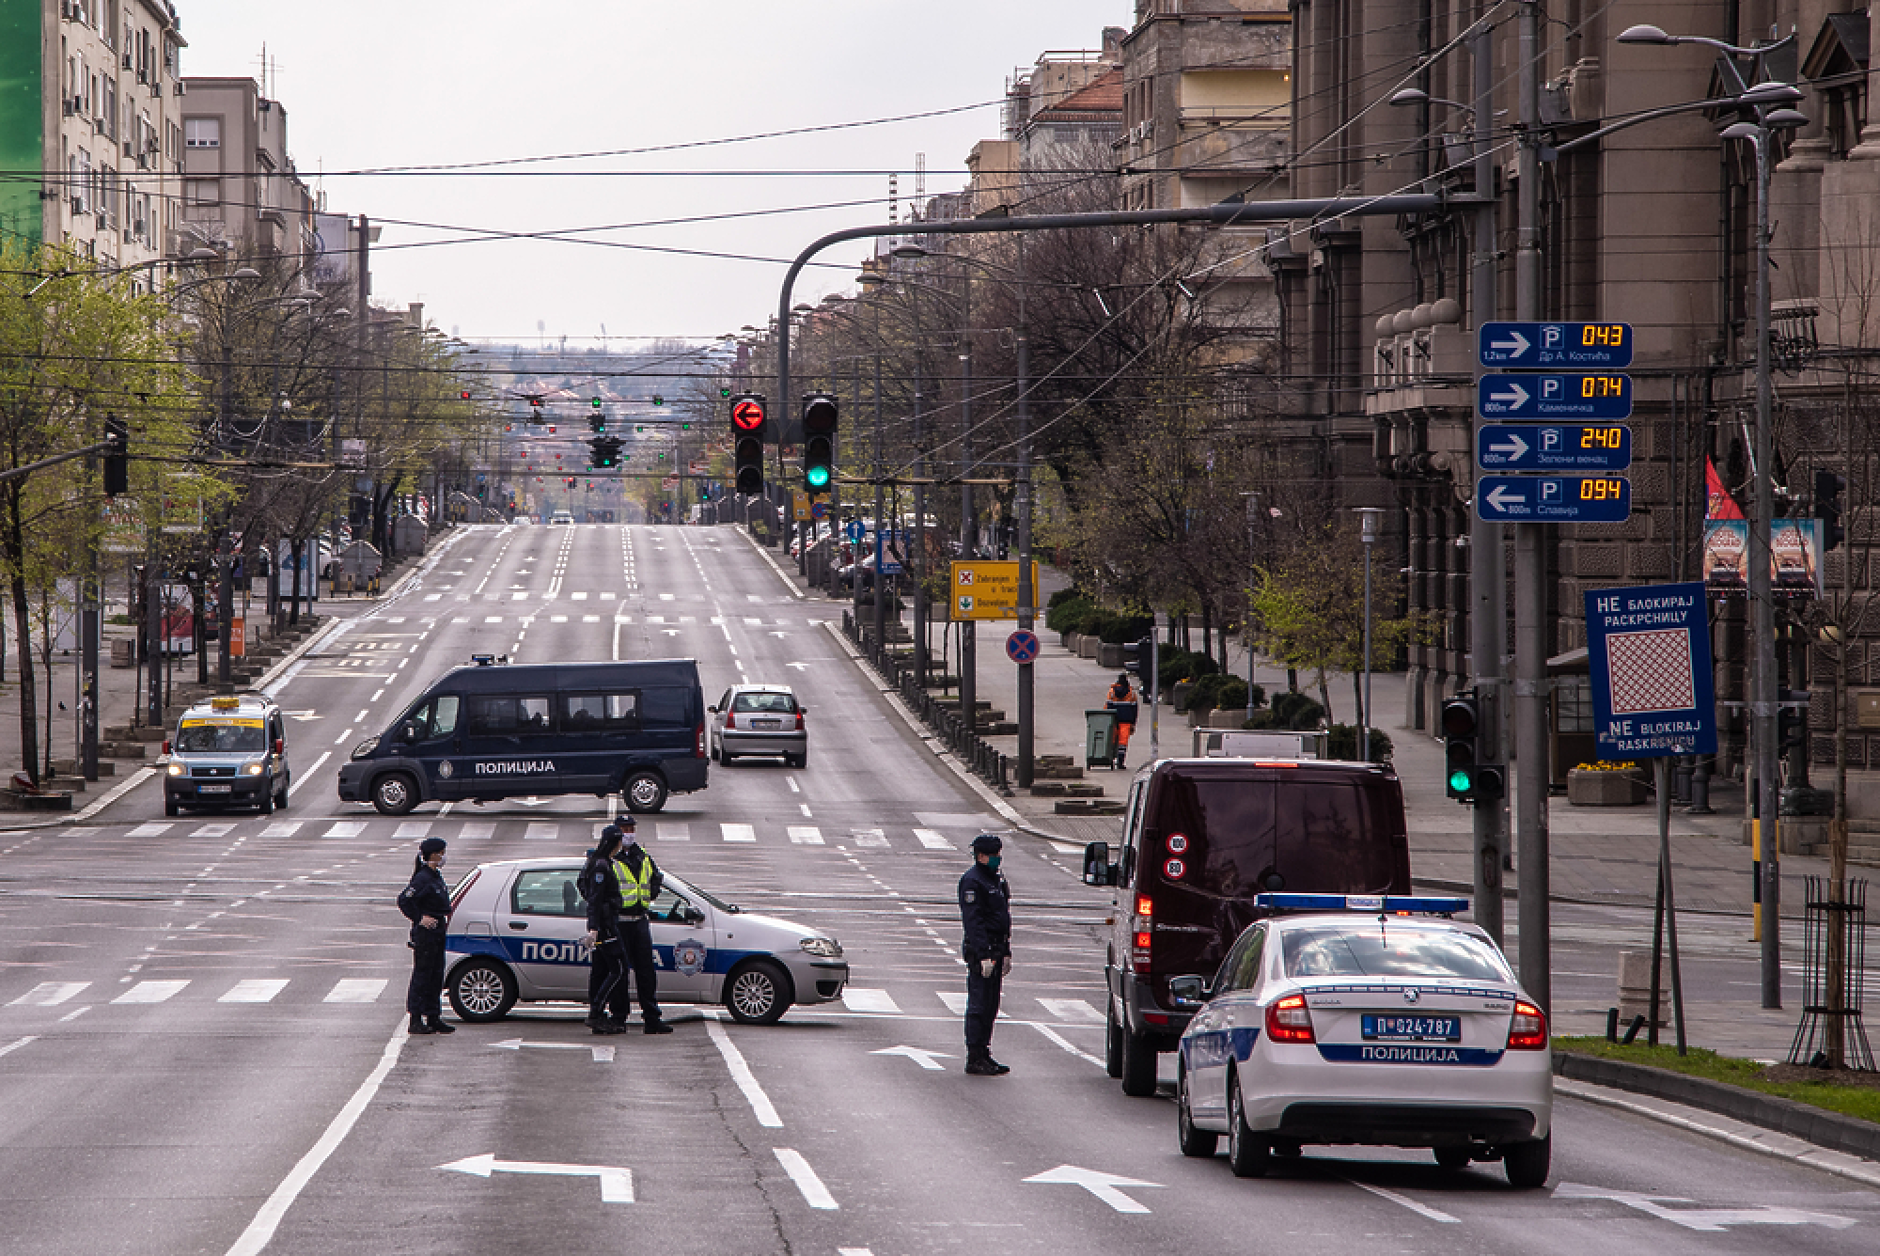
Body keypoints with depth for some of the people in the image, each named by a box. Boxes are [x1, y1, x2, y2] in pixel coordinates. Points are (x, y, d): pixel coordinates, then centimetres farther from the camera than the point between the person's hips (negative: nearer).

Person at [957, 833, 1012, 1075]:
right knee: (979, 1005, -7)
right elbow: (973, 921, -18)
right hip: (980, 951, -9)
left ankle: (984, 1053, 18)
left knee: (991, 1005, 12)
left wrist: (1006, 953, 20)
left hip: (996, 951, 9)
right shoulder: (972, 882, -13)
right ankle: (975, 1058, -5)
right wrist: (984, 956, -23)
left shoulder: (997, 880, 17)